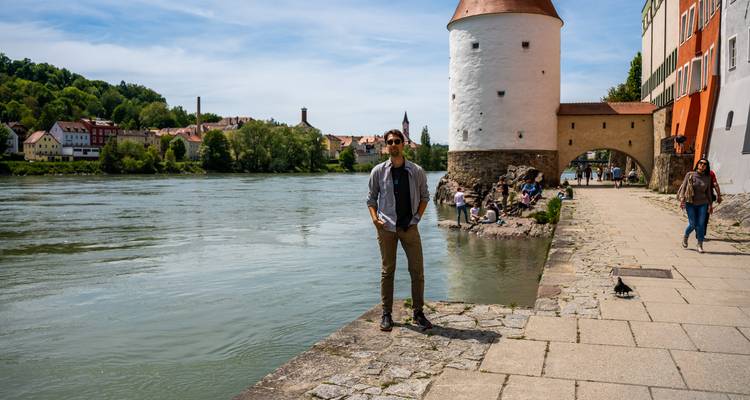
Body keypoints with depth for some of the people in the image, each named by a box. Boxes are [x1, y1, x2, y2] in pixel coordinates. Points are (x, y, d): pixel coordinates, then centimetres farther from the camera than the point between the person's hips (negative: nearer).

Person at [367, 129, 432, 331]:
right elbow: (371, 198, 9)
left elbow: (425, 195, 13)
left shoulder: (416, 171, 1)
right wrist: (375, 218, -5)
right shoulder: (378, 171, 0)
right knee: (387, 271, 5)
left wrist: (418, 216, 1)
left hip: (409, 226, 1)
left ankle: (418, 312, 17)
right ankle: (386, 314, 15)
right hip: (387, 227, -1)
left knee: (417, 270, 3)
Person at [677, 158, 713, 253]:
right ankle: (685, 237, 28)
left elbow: (708, 192, 10)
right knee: (692, 224, -3)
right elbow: (683, 187, -3)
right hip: (690, 203, -2)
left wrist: (710, 204, 8)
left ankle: (700, 245, 9)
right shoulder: (690, 175, -3)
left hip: (702, 204, 2)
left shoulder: (707, 178, 3)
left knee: (701, 224, -1)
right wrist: (682, 199, -13)